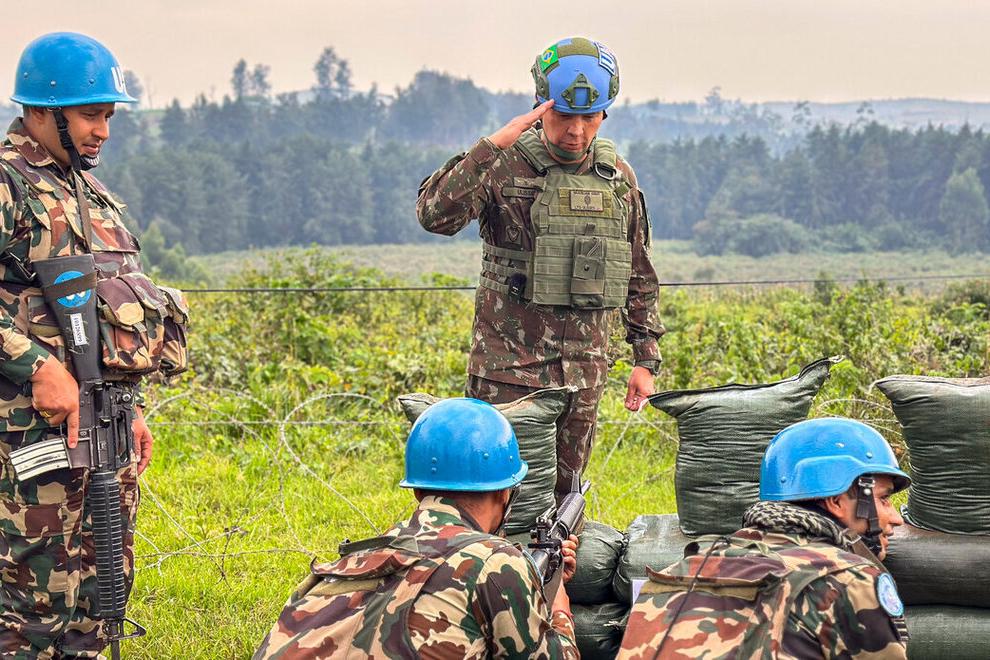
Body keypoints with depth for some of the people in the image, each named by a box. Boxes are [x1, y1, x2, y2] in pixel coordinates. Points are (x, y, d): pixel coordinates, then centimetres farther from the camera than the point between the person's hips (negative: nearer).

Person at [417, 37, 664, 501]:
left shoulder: (619, 177, 9)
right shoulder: (505, 166, -6)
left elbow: (640, 276, 16)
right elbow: (435, 215, -23)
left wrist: (646, 360, 12)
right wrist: (493, 146, -27)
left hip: (583, 368, 4)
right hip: (508, 365, -4)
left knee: (564, 490, 9)